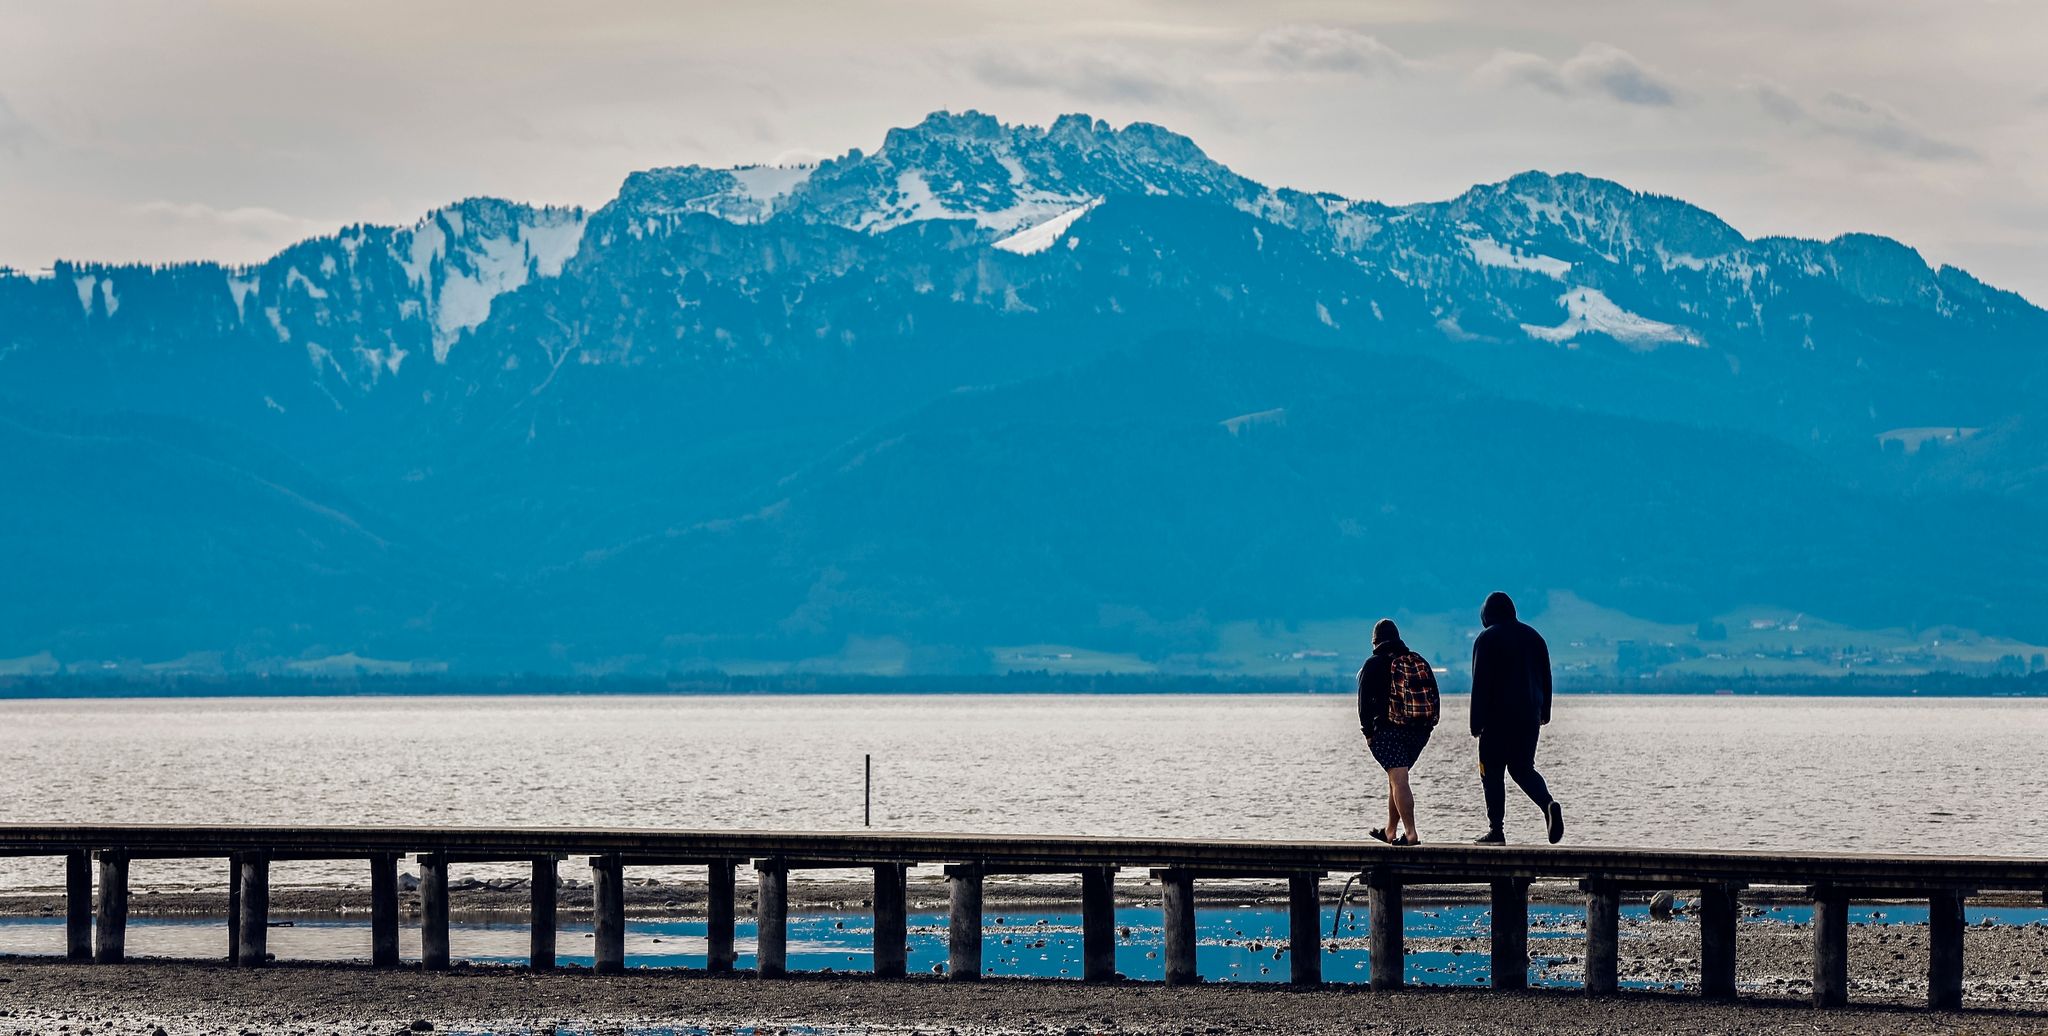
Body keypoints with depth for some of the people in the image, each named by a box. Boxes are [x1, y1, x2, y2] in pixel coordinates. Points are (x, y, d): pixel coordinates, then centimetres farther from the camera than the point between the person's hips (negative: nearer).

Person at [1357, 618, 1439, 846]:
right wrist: (1427, 726, 13)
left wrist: (1368, 732, -1)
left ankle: (1411, 833, -22)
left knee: (1399, 780, -12)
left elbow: (1365, 701, -6)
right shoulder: (1420, 662, 12)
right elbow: (1434, 699, 11)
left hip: (1388, 731, -6)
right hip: (1419, 732, 6)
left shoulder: (1374, 665, -3)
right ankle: (1390, 831, 28)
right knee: (1396, 778, 19)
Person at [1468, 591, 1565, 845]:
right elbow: (1546, 678, 17)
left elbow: (1480, 683, -10)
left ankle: (1495, 831, -2)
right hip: (1529, 717, 6)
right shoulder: (1533, 636, 12)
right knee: (1523, 768, 13)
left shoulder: (1487, 639, -6)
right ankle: (1548, 804, -13)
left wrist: (1477, 722, -9)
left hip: (1497, 717, -6)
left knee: (1492, 772, 1)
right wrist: (1544, 713, 24)